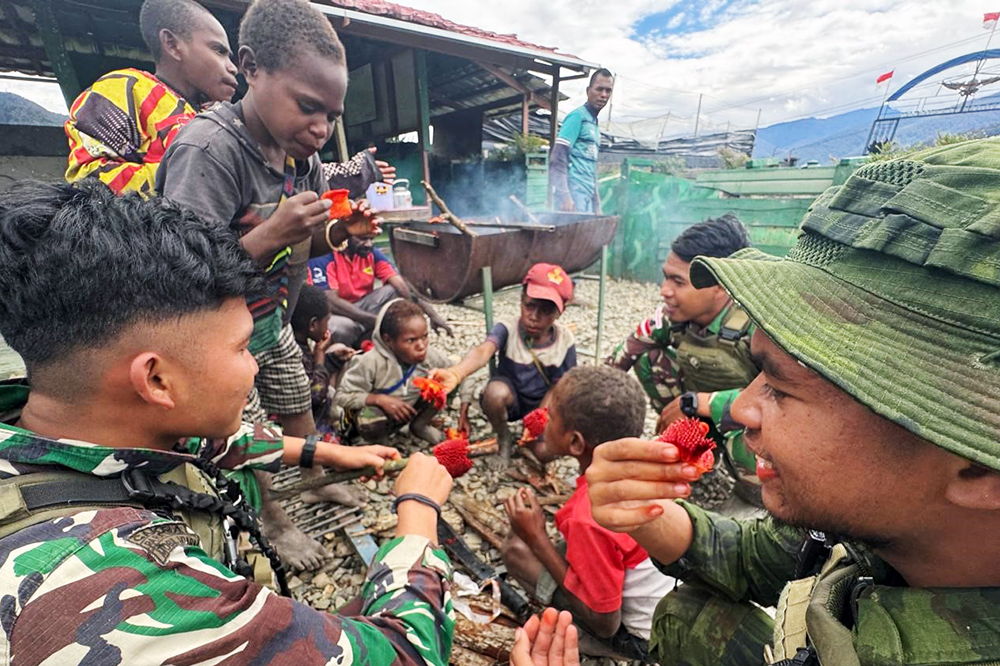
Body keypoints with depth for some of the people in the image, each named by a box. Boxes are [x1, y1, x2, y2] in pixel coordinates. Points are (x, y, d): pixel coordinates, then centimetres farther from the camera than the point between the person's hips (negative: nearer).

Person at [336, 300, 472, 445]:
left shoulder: (430, 356, -19)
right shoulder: (371, 362, -28)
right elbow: (341, 397, -21)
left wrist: (464, 412, -15)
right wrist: (379, 399, -35)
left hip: (414, 407, 4)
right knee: (369, 425, -41)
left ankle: (420, 426, 2)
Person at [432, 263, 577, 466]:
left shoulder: (565, 340, -18)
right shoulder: (508, 329, -27)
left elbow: (558, 385, -9)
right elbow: (483, 351, -48)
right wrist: (455, 373, -70)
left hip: (541, 403, 3)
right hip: (510, 397, -2)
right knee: (495, 391, -37)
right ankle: (504, 440, -5)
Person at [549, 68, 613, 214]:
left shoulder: (594, 124, 23)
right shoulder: (578, 116, -2)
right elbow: (558, 157, -13)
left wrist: (597, 206, 20)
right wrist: (564, 196, -25)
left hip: (587, 195, 8)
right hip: (573, 191, -8)